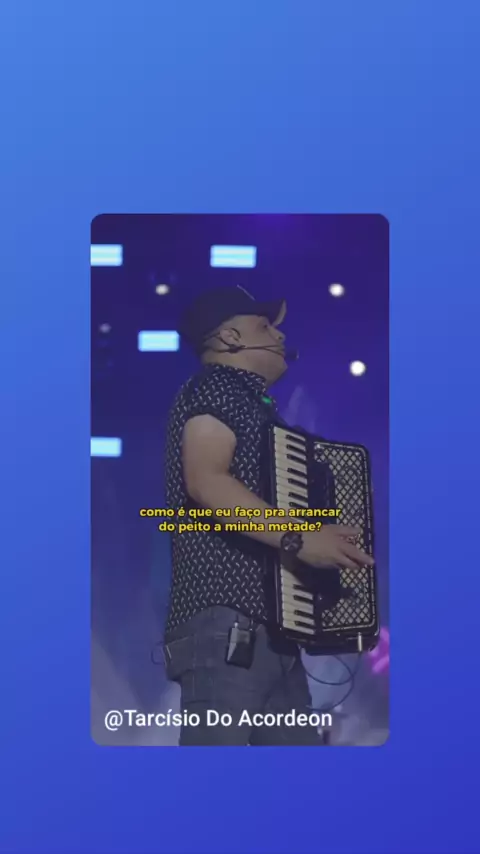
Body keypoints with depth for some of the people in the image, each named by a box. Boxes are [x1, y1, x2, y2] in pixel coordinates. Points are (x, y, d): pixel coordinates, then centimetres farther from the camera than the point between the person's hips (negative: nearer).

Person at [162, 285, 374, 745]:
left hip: (272, 626, 10)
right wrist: (299, 537, -21)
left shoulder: (250, 402, 26)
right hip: (226, 622, -9)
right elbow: (206, 482, -18)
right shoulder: (213, 388, -1)